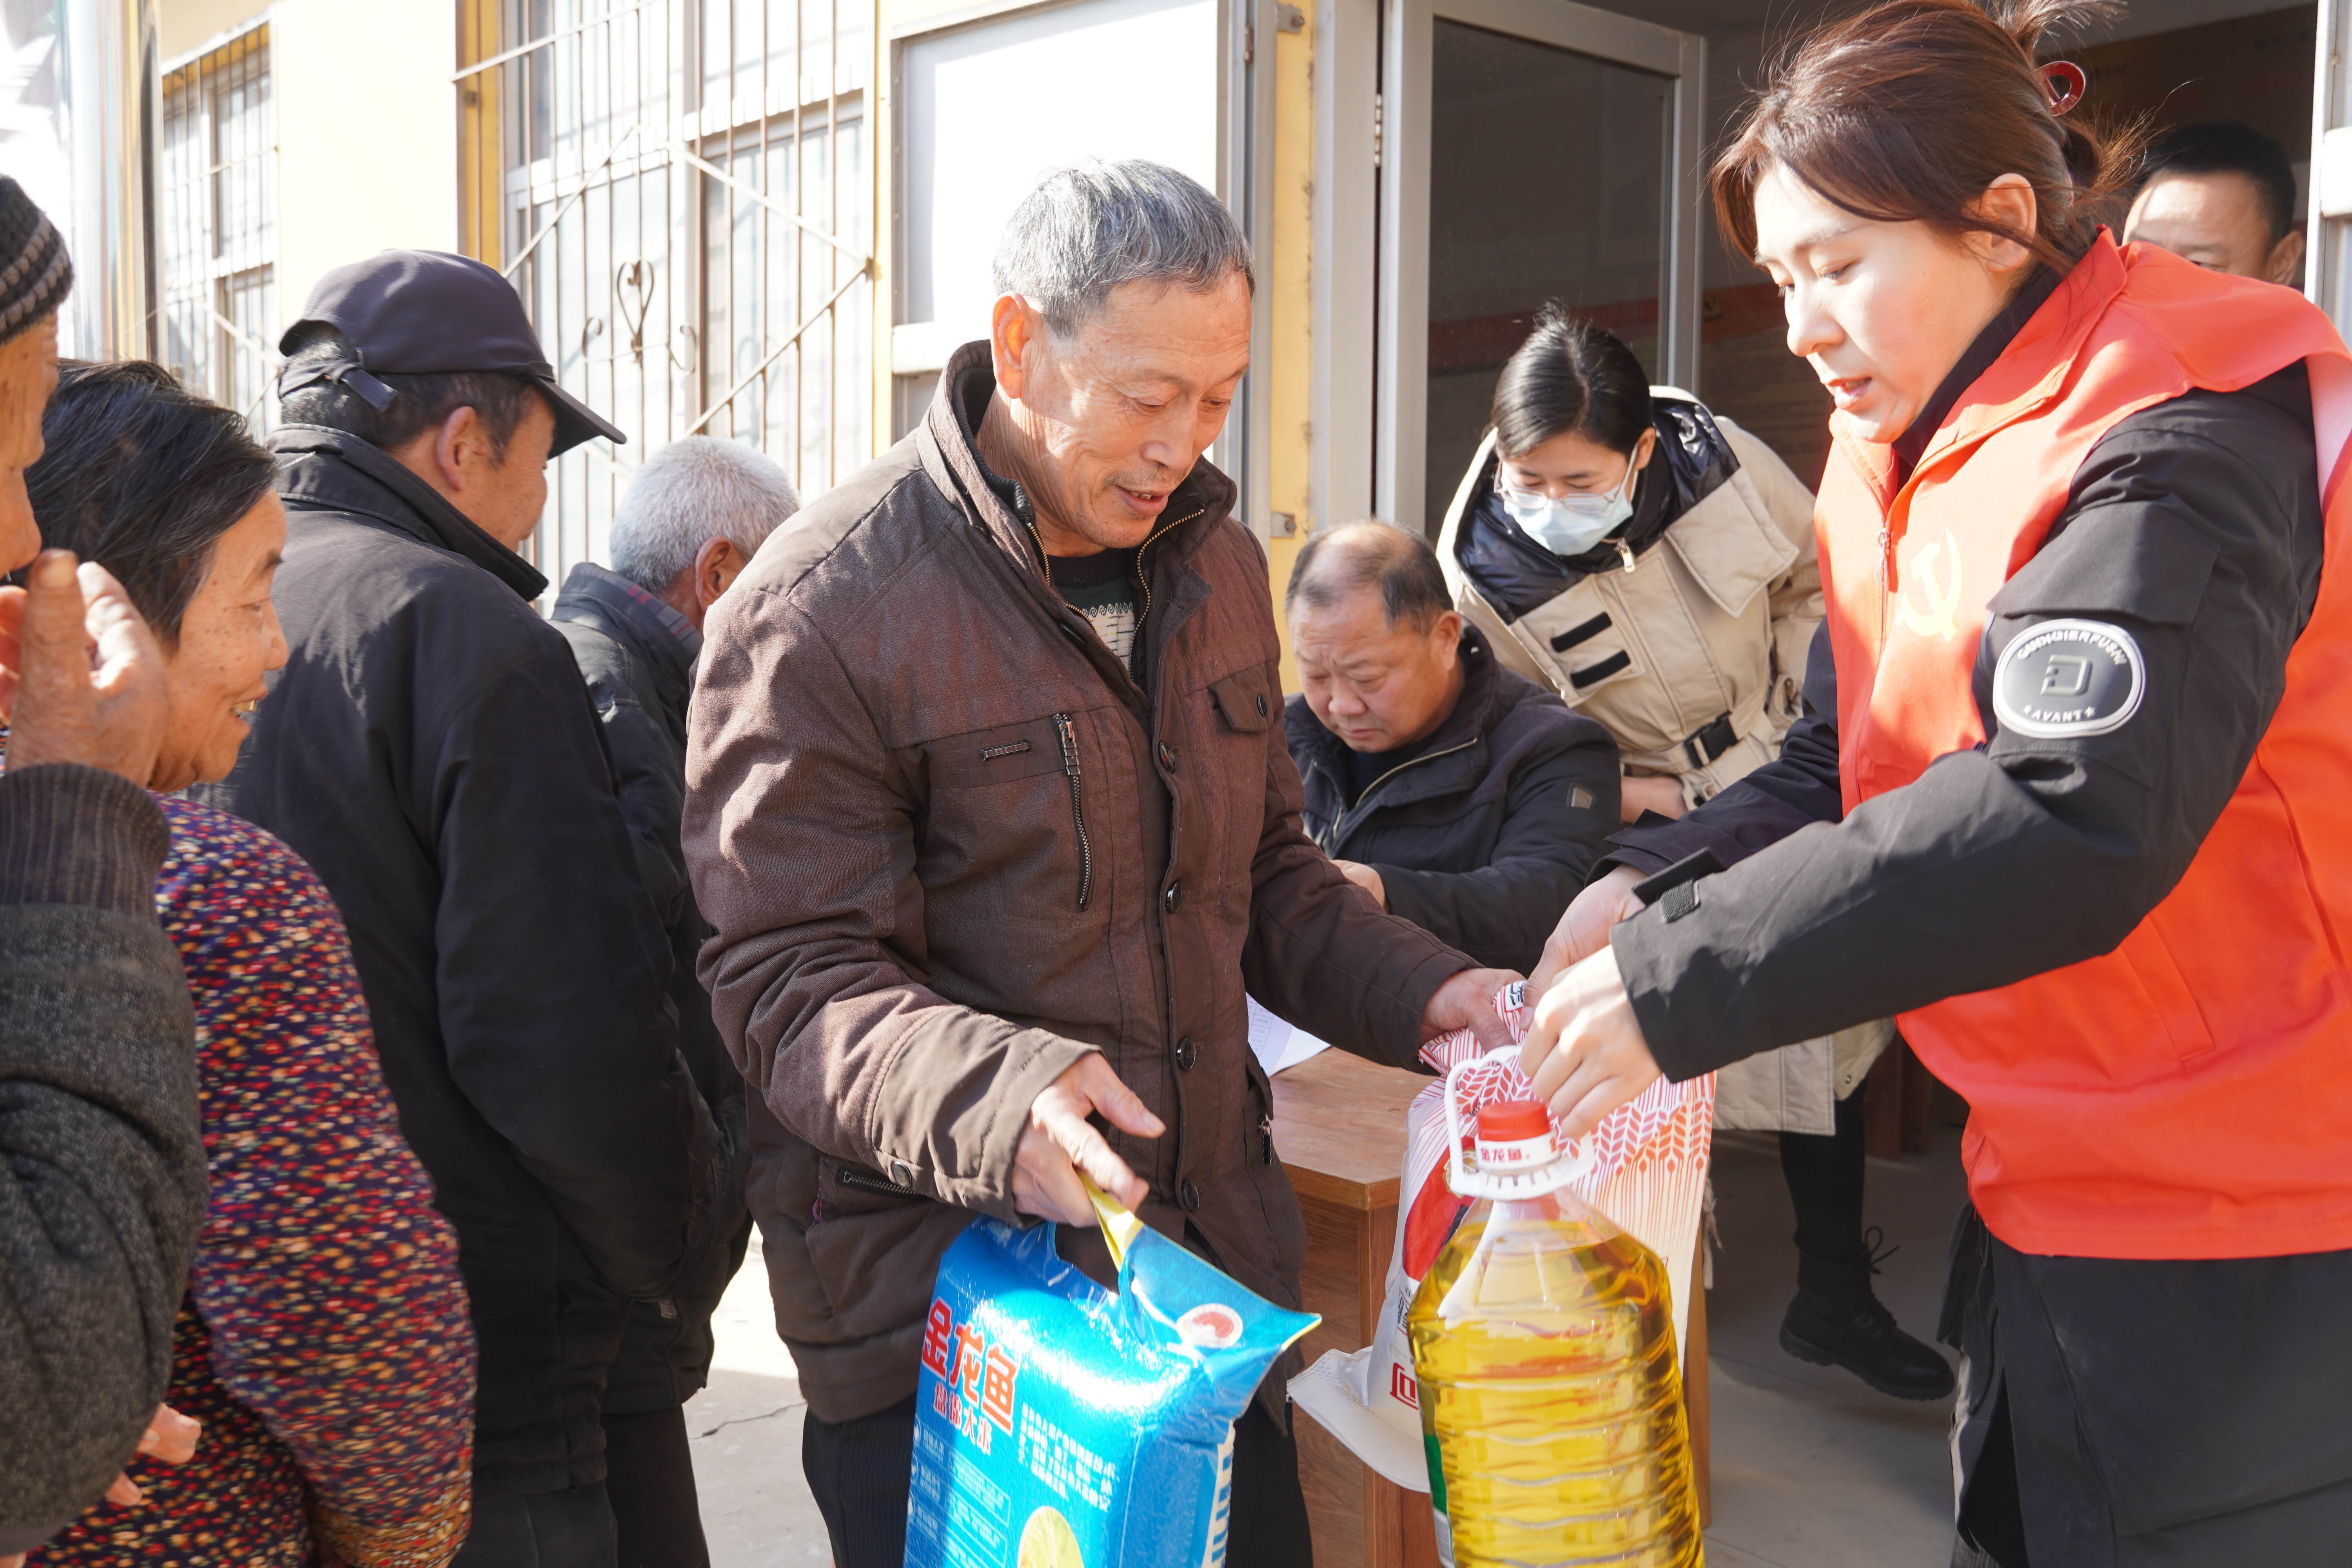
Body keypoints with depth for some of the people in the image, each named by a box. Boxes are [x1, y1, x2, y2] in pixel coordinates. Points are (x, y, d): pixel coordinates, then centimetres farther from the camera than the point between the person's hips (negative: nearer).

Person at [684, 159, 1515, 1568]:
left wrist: (1425, 992, -1)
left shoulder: (1216, 563, 8)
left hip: (1215, 1272, 7)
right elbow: (788, 980, -18)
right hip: (937, 1313, -6)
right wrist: (993, 1091, -36)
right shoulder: (825, 611, -16)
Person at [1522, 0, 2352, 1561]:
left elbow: (2073, 820, -30)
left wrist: (1677, 983, -28)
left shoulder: (2178, 441, -19)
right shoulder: (1901, 459, 9)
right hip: (2050, 1184, 8)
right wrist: (1651, 889, -10)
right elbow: (1843, 770, 9)